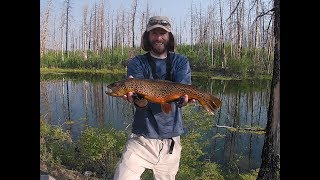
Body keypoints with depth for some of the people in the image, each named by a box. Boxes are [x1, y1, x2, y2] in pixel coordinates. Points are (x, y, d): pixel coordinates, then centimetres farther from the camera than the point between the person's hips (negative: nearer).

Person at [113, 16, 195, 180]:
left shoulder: (181, 62, 3)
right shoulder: (137, 63, -1)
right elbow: (140, 101, -16)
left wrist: (183, 97, -37)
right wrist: (138, 99, -38)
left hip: (171, 140, 2)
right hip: (141, 138, -1)